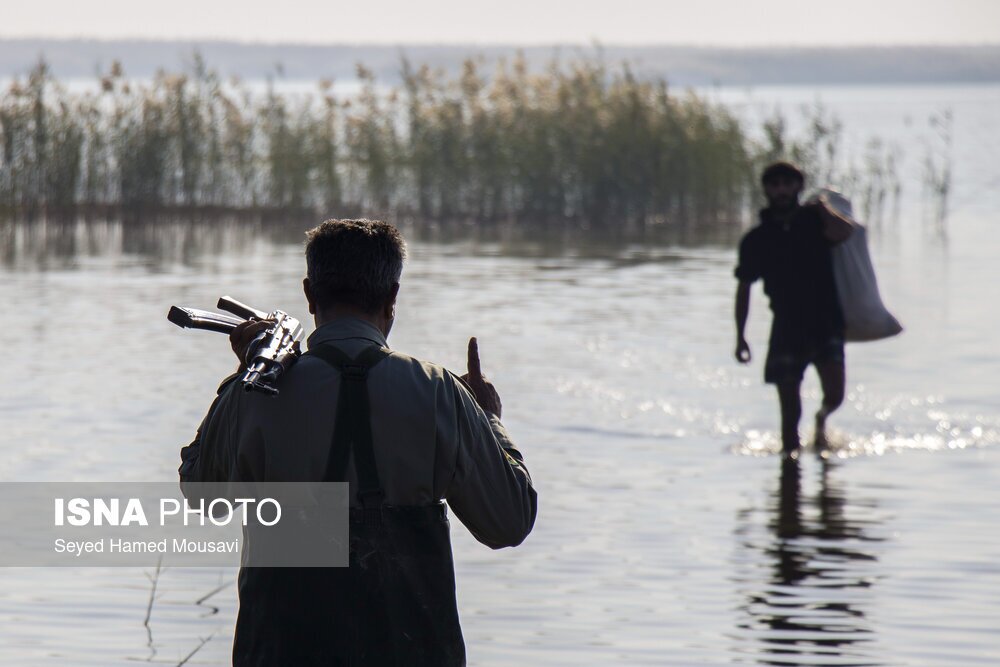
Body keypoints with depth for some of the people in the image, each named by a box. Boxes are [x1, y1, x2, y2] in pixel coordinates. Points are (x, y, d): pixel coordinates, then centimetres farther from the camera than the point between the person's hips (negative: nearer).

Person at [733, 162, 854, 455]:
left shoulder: (814, 220, 3)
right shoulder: (756, 239, 6)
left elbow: (842, 233, -20)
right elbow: (744, 288, 12)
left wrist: (823, 207, -4)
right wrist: (740, 335, 7)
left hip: (825, 322, -1)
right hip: (787, 328, 1)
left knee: (834, 394, -13)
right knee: (790, 411, -1)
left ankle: (822, 419, 21)